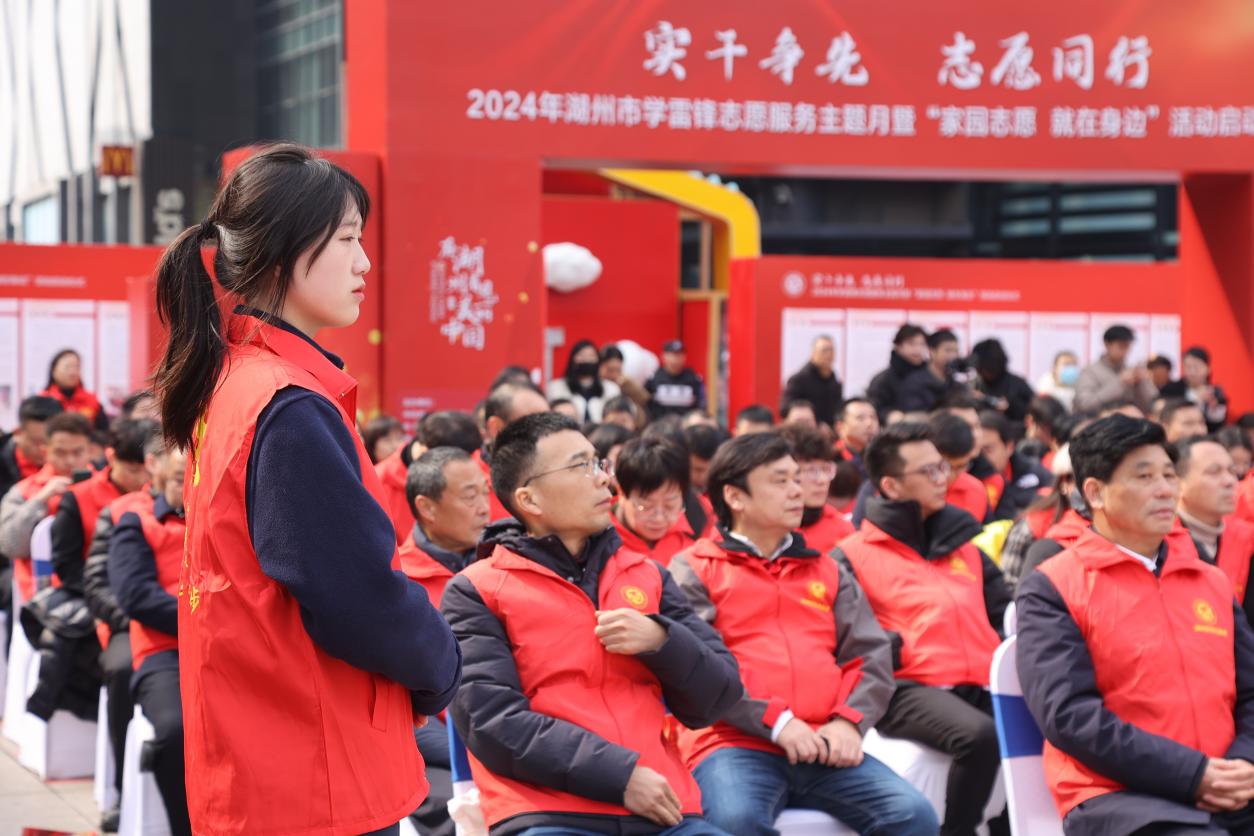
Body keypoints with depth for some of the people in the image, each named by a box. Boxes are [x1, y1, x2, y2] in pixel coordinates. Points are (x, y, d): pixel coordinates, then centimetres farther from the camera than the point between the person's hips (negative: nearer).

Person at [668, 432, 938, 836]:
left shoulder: (827, 570, 24)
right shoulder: (693, 571, 10)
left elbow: (873, 655, 14)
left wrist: (848, 721, -6)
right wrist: (775, 721, -14)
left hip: (825, 748, 4)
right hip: (734, 745, -4)